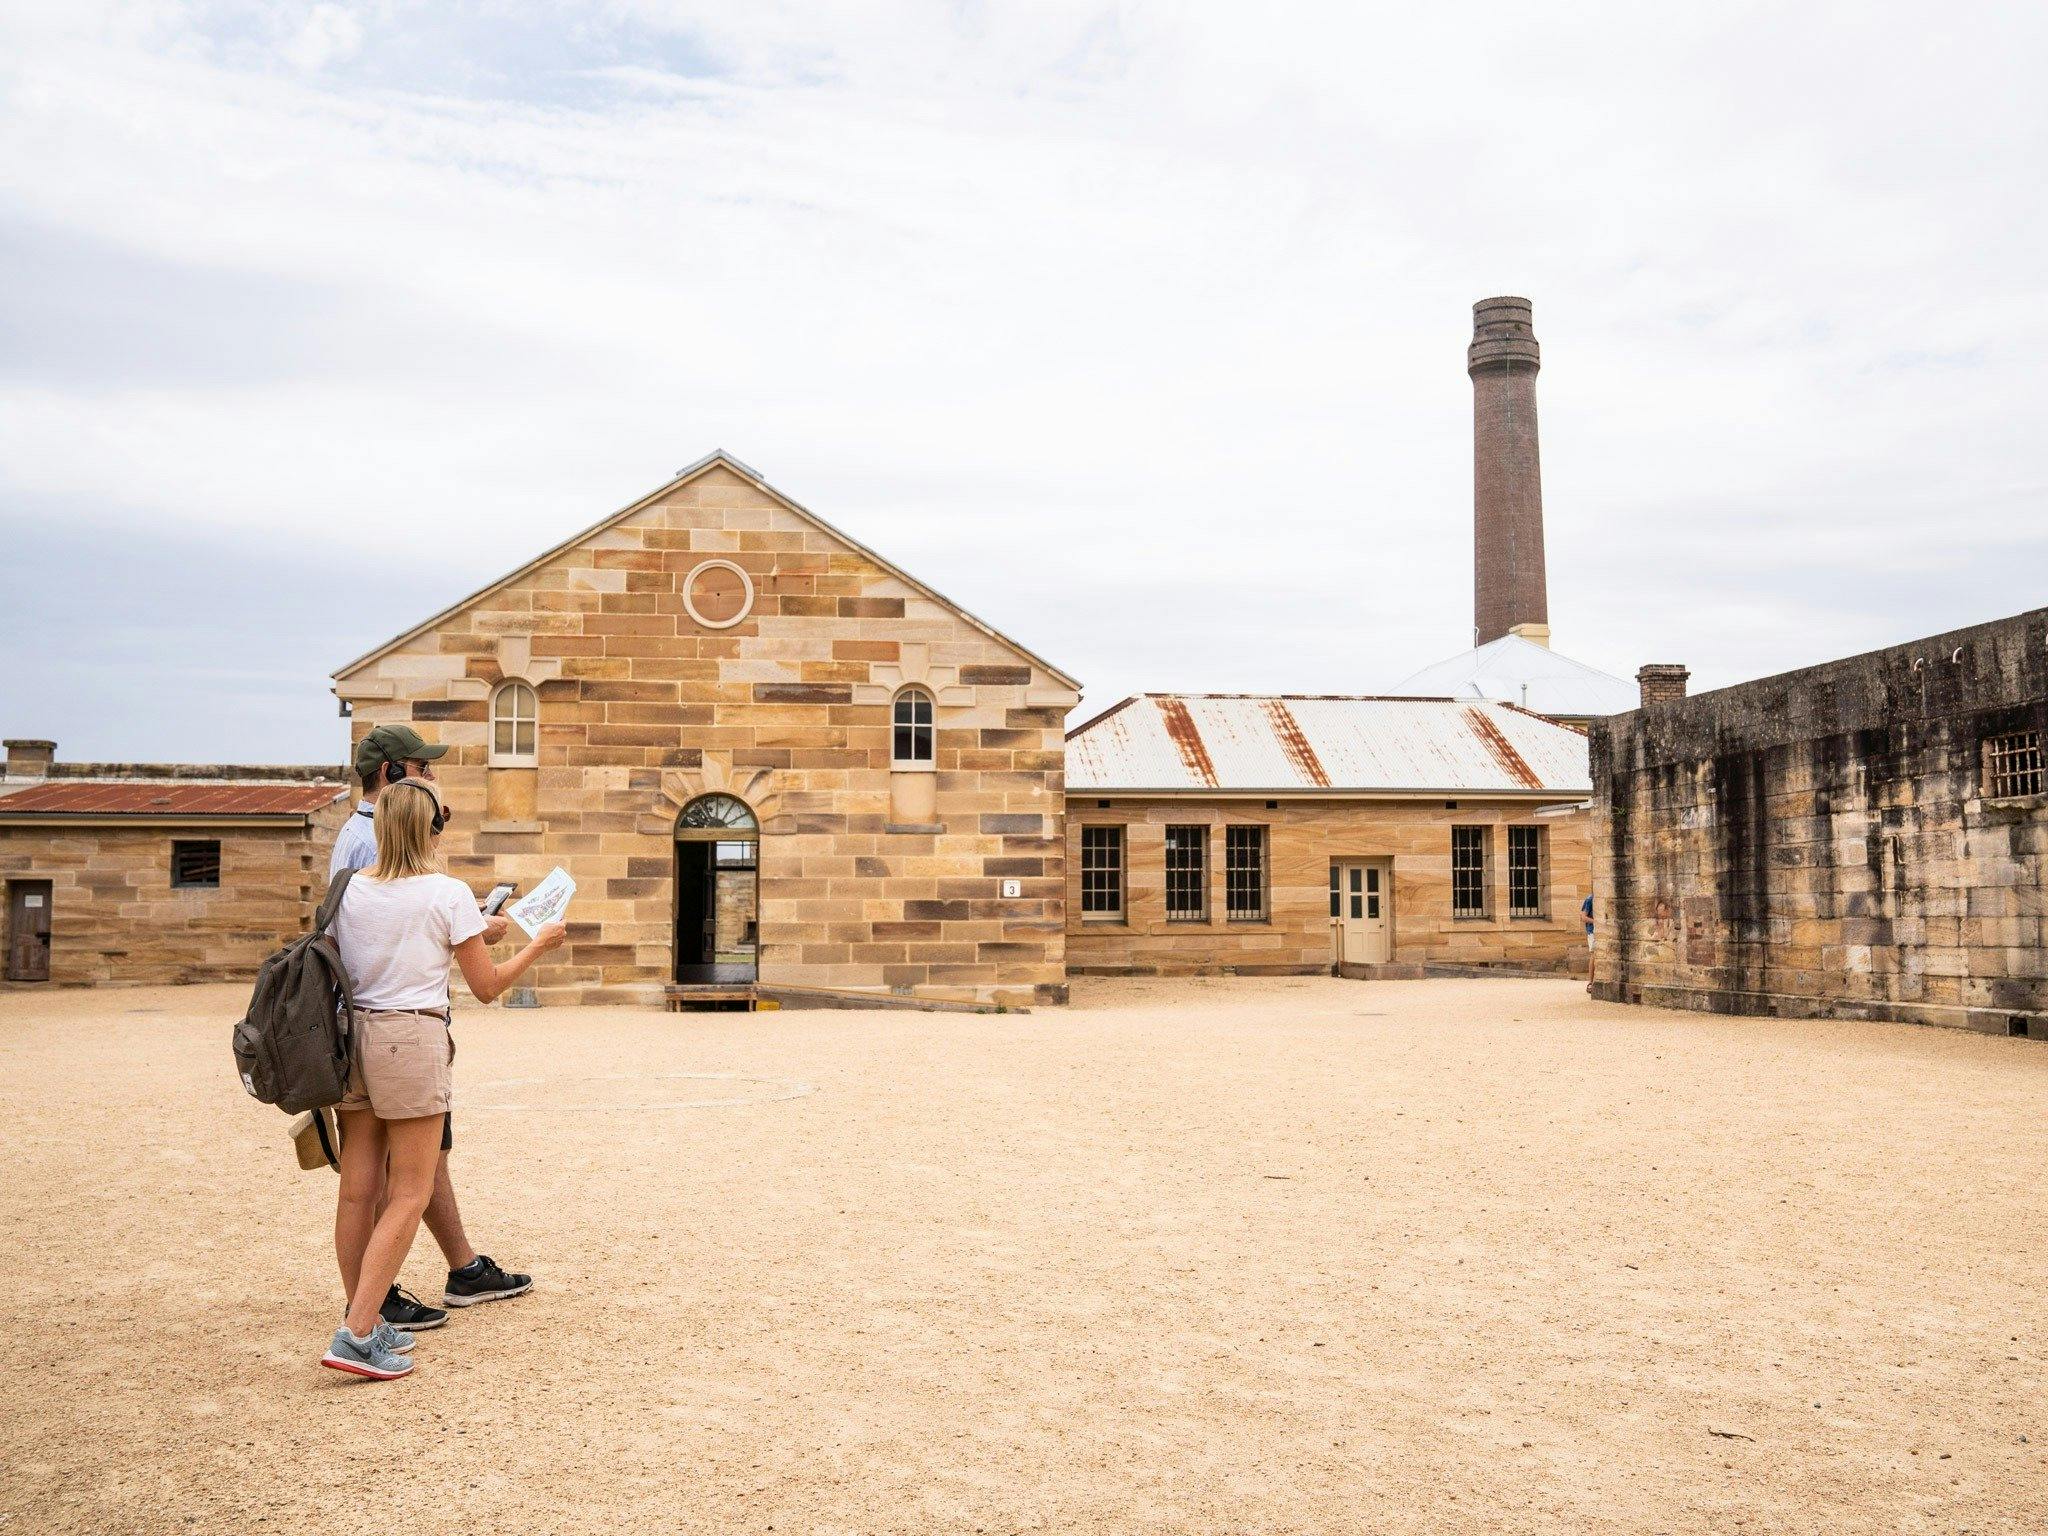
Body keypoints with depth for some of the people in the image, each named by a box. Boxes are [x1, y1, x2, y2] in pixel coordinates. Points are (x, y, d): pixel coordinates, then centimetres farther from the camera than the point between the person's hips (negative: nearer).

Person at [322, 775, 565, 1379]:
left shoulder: (349, 890, 6)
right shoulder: (448, 894, -7)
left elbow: (339, 968, 16)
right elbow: (487, 986, -4)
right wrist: (538, 945, 12)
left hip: (351, 1035, 6)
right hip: (412, 1038, -6)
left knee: (358, 1189, 11)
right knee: (409, 1195, 1)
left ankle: (367, 1323, 21)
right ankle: (357, 1335, -6)